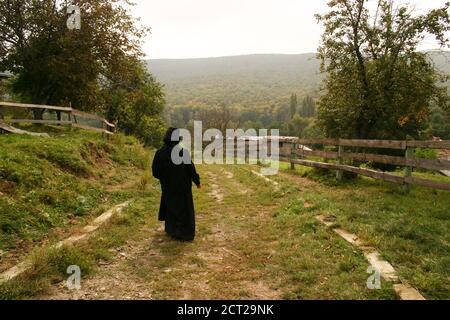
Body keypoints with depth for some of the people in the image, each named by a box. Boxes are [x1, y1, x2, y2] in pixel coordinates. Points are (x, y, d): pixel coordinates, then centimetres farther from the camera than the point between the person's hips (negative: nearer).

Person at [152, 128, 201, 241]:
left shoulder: (160, 153, -8)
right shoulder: (183, 152, -21)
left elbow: (155, 171, -1)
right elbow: (191, 168, -16)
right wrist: (197, 181, 0)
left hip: (167, 187, 4)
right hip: (183, 187, -4)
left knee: (170, 207, 23)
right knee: (184, 209, 12)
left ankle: (171, 230, 37)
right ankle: (185, 233, 19)